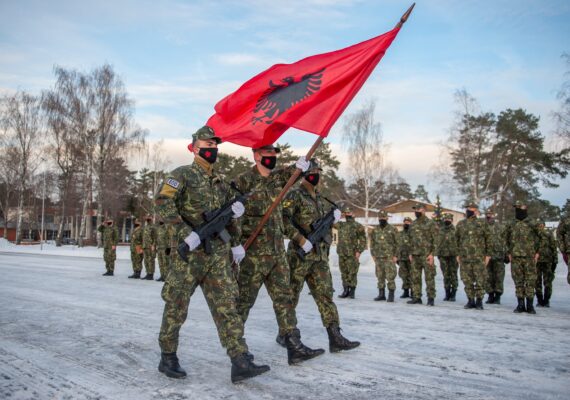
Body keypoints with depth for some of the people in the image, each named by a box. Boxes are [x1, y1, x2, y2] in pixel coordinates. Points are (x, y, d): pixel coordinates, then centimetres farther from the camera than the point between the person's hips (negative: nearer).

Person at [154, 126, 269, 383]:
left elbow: (229, 216, 28)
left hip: (218, 255, 5)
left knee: (226, 307, -2)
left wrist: (235, 226, 9)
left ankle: (240, 362, -4)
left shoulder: (220, 183, 18)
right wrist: (186, 232, -22)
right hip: (189, 254, -5)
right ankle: (168, 358, 24)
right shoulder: (183, 174, -1)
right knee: (176, 307, 6)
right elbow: (162, 203, -15)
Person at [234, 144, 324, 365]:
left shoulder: (277, 178, 11)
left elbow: (287, 173, 30)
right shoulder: (244, 181, -9)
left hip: (278, 250, 7)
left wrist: (299, 166, 6)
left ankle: (294, 346, 10)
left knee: (284, 297, 6)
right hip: (254, 251, -7)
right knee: (244, 299, 4)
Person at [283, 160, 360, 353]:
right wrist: (301, 240, -22)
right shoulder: (295, 195, -6)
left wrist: (335, 215, 6)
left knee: (325, 295, 2)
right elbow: (284, 220, -19)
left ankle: (335, 338, 2)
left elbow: (327, 222, 28)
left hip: (320, 256, 7)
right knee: (291, 296, 5)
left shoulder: (321, 199, 18)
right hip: (300, 255, -7)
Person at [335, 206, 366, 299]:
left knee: (352, 273, -2)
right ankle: (345, 291, 17)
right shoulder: (340, 225, 13)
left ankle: (352, 292, 5)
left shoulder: (358, 226, -1)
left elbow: (362, 240, -3)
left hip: (352, 254, -5)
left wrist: (359, 251, -11)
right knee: (344, 273, 9)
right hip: (341, 253, 5)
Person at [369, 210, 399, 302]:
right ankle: (381, 294, 17)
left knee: (390, 277, -6)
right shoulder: (375, 230, 10)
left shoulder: (393, 230, -1)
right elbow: (372, 243, 16)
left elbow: (397, 244, -2)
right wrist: (373, 255, 9)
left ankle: (391, 295, 2)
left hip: (389, 257, -4)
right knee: (380, 277, 9)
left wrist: (395, 256, -7)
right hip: (378, 257, 4)